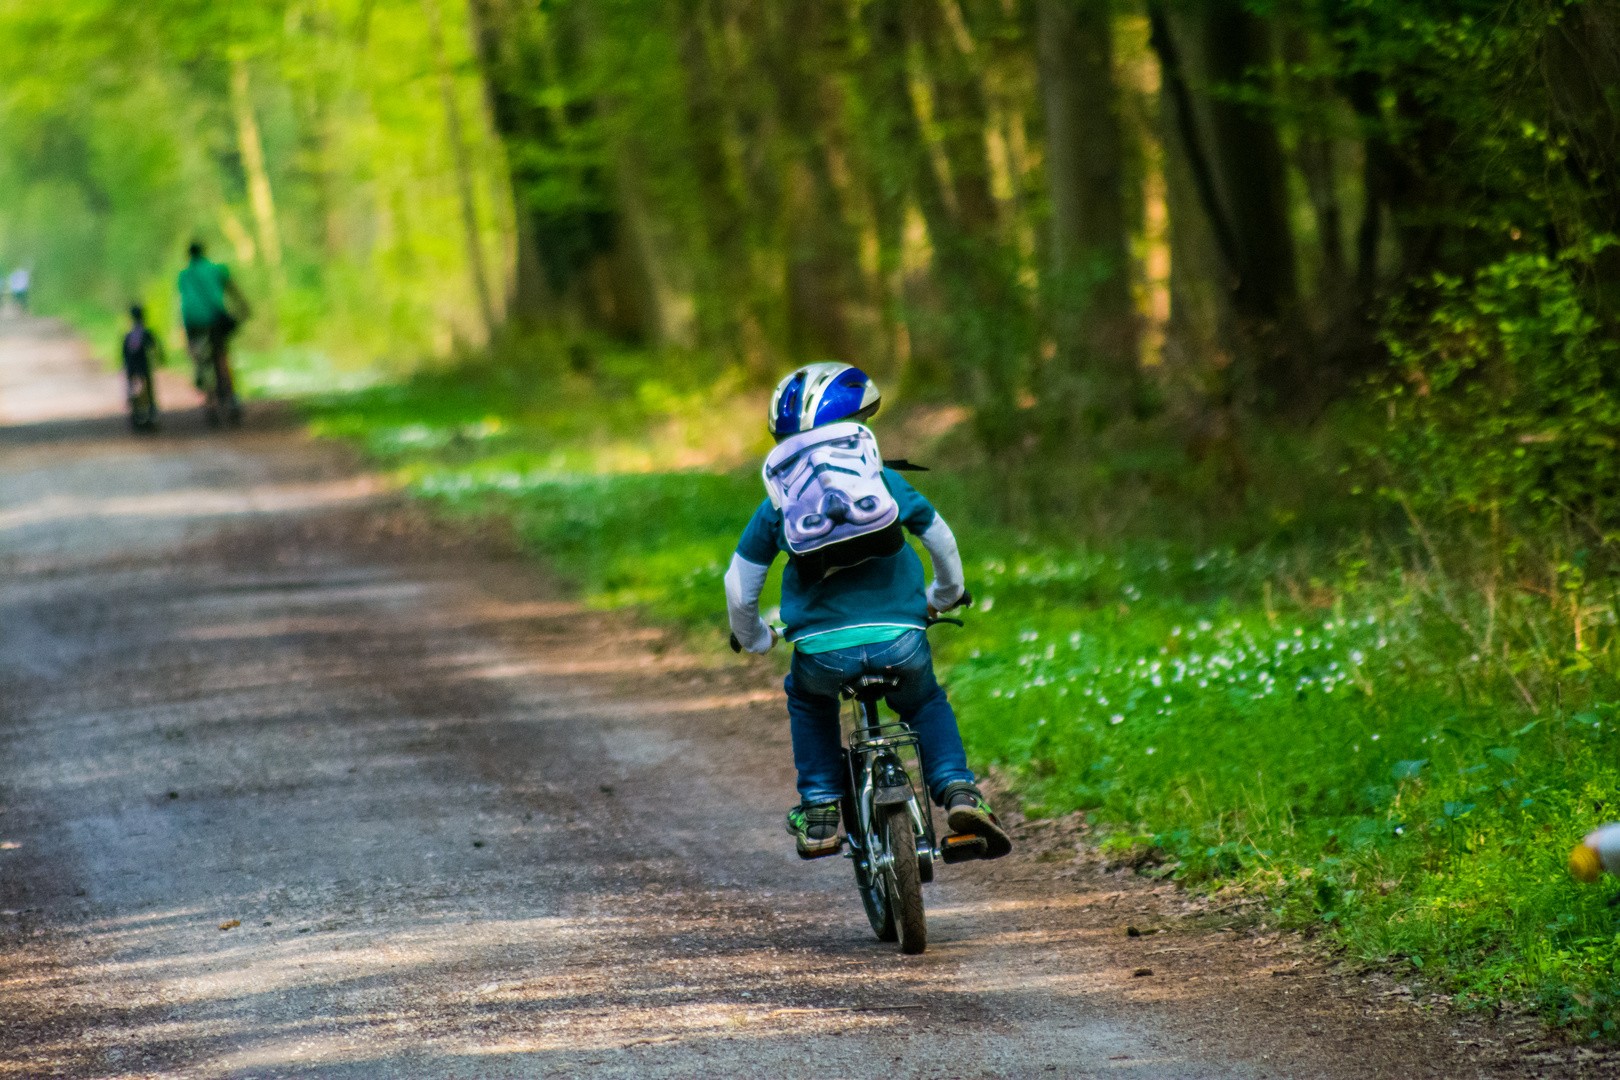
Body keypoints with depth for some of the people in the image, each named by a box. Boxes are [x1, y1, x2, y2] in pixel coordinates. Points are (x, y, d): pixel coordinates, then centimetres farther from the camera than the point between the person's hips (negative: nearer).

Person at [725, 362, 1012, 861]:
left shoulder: (778, 504, 13)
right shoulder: (885, 482, 14)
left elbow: (739, 586, 14)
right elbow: (941, 540, 24)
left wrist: (753, 638, 35)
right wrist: (946, 594, 45)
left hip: (823, 650, 0)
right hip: (900, 640, 0)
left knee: (807, 698, 34)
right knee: (926, 703, 30)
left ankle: (819, 807, 24)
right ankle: (958, 791, 7)